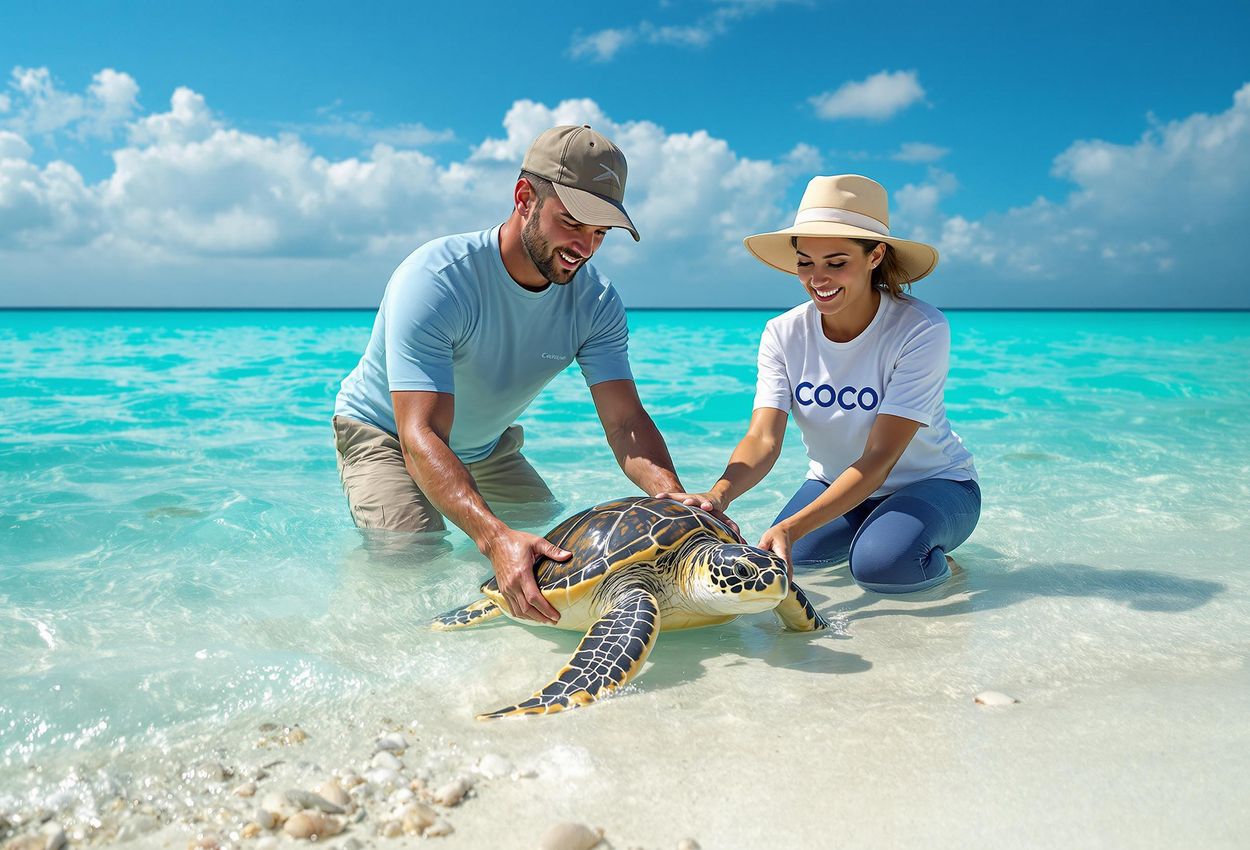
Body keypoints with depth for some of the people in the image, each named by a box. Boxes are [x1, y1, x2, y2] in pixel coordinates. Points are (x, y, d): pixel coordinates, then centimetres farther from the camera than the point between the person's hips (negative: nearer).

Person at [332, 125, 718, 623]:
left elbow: (625, 421, -24)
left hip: (487, 447, 6)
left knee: (565, 546, 5)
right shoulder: (434, 281, -35)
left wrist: (676, 496, -46)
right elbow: (420, 437, -43)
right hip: (386, 435, -5)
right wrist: (496, 538, -59)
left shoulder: (596, 302, -18)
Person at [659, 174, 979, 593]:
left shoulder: (922, 330, -25)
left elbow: (879, 458, -30)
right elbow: (763, 440, -22)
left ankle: (938, 560, 3)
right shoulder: (783, 334, -12)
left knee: (882, 563, -34)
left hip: (933, 482, -4)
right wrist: (719, 494, -45)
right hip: (835, 484, 5)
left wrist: (790, 528, -42)